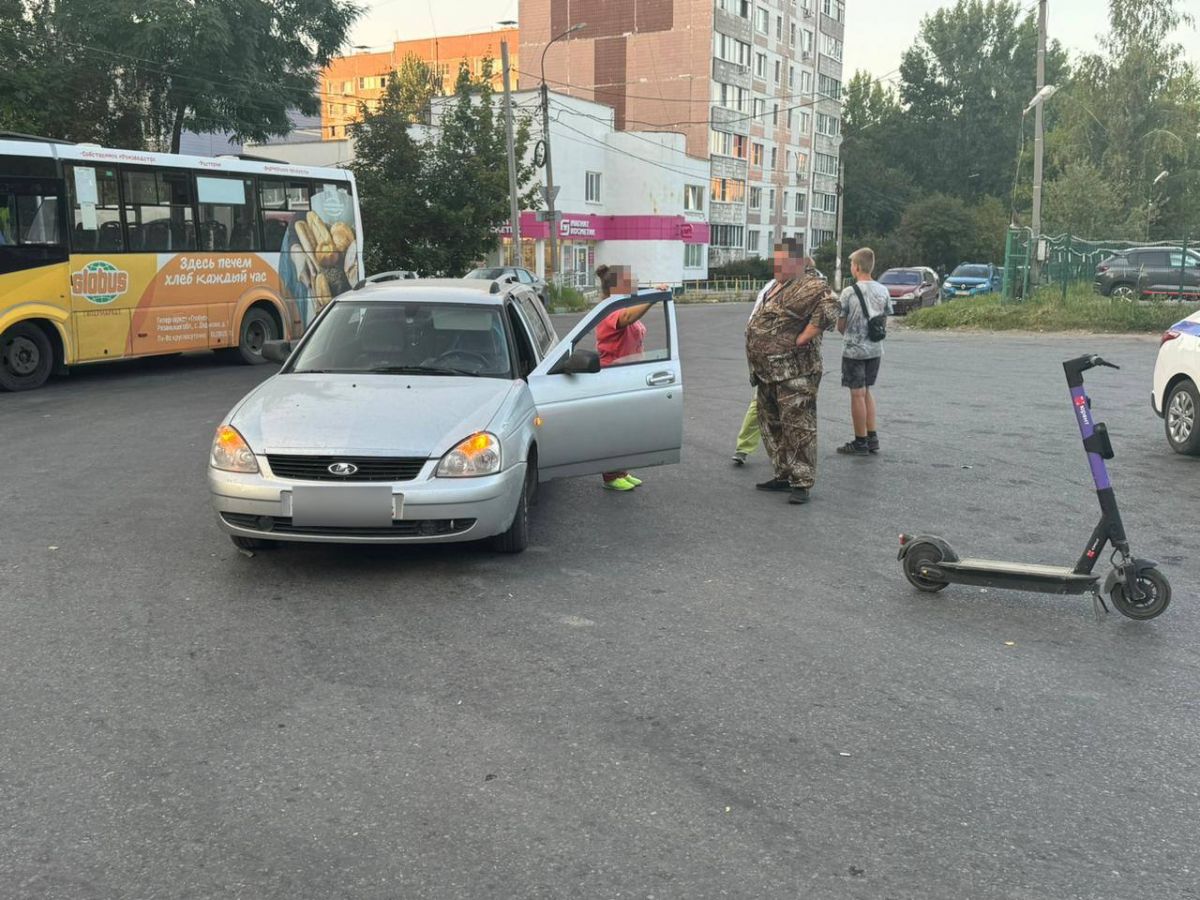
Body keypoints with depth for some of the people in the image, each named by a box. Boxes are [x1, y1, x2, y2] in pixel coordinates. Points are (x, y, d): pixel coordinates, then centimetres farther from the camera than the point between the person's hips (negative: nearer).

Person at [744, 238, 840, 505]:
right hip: (768, 373, 11)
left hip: (795, 373, -11)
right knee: (771, 425, 17)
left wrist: (801, 339, -25)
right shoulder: (782, 286, 18)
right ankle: (785, 475, 28)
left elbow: (829, 310, -32)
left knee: (798, 427, -6)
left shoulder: (812, 286, -14)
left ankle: (802, 483, -2)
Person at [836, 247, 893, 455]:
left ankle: (860, 442, 8)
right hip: (875, 349, 5)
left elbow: (840, 325, -7)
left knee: (857, 394, 2)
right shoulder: (883, 291, 2)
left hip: (854, 350, -5)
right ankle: (872, 438, 19)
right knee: (867, 392, 18)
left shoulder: (849, 292, -13)